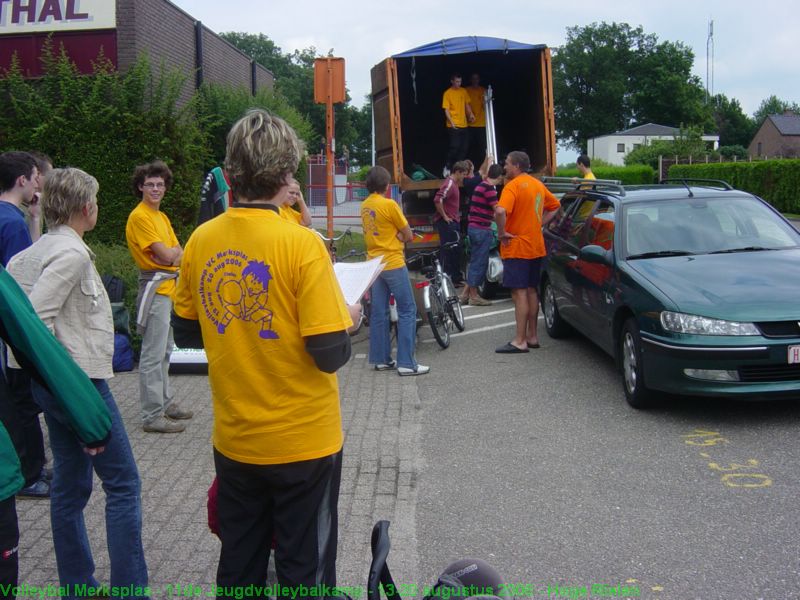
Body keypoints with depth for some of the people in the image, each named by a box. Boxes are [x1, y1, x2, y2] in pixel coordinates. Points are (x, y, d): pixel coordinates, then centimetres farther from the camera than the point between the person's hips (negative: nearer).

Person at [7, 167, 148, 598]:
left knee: (71, 484, 15)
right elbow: (35, 319, -23)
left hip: (52, 383, 10)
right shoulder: (71, 253, -16)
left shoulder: (37, 250, 12)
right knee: (123, 484, -3)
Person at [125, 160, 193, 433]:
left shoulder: (162, 216, 16)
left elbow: (179, 256, 12)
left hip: (170, 286, 10)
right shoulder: (139, 217, -12)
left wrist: (169, 253, -8)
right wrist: (174, 251, 3)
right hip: (155, 287, -9)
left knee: (165, 350, 17)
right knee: (153, 354, -6)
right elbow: (166, 255, -17)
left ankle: (165, 402, 29)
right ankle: (152, 416, -2)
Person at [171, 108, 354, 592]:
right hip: (302, 443, -4)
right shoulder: (301, 243, -19)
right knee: (305, 572, 12)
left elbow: (186, 334, 8)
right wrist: (346, 321, 0)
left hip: (234, 442, 5)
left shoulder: (202, 240, -4)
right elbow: (331, 354, -19)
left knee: (238, 569, 20)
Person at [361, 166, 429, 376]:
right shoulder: (389, 204, -15)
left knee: (379, 312, 11)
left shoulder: (365, 205, 7)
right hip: (393, 263, -8)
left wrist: (393, 238, -3)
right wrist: (398, 238, 6)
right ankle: (406, 363, -5)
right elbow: (408, 235, -9)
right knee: (407, 311, -3)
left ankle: (381, 359, 15)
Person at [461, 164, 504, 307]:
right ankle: (473, 296, 5)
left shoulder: (480, 186, 14)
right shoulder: (489, 188, -15)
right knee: (479, 263, -1)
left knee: (475, 262, 16)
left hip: (474, 227, 9)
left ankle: (466, 293, 19)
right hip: (482, 230, -9)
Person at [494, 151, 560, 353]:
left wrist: (501, 233, -18)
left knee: (519, 292, -7)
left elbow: (500, 211, -32)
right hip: (536, 247, 9)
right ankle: (532, 336, 22)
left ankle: (520, 341, -5)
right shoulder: (537, 184, 12)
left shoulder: (513, 186, -15)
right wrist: (540, 223, 15)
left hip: (517, 247, -9)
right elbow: (554, 205, 24)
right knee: (531, 291, 15)